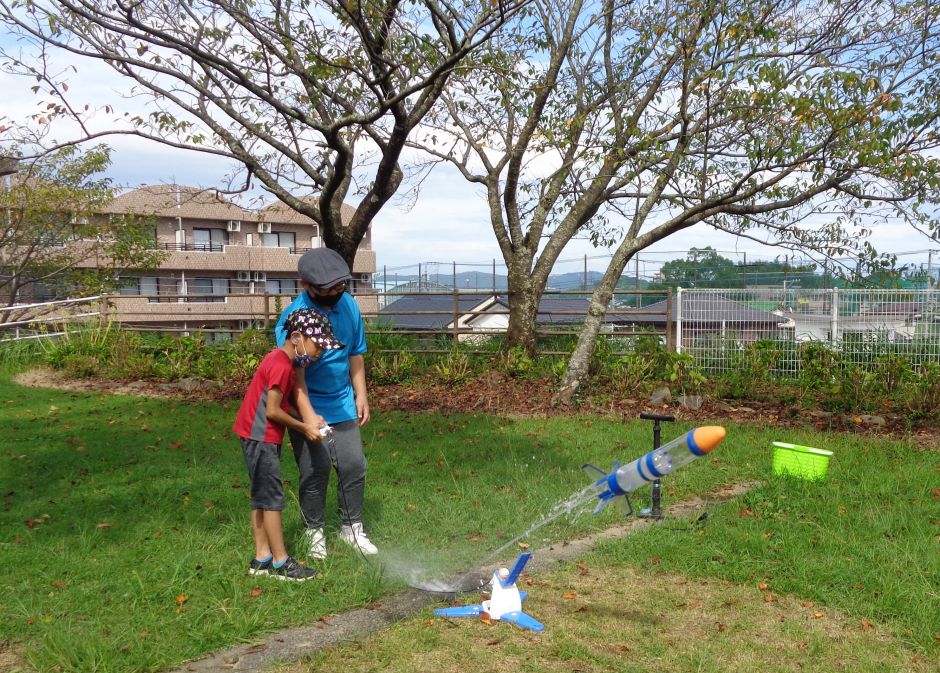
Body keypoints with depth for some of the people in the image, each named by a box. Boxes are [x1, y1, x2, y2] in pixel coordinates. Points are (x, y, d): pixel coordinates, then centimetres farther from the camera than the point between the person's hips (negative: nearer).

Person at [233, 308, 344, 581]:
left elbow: (288, 401, 11)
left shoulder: (283, 361, 10)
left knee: (262, 498, 13)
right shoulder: (281, 365, -20)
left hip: (260, 437, 10)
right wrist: (304, 428, -10)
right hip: (260, 437, -10)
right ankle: (280, 563, 4)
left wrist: (309, 420, -4)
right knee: (272, 499, -4)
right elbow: (273, 410, -20)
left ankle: (262, 559, 20)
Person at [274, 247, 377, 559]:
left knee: (354, 466, 6)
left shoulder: (348, 304, -3)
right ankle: (314, 532, 23)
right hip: (308, 407, -5)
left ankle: (351, 527, 24)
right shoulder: (294, 317, -21)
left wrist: (361, 395, 8)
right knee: (314, 471, 2)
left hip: (343, 405, 5)